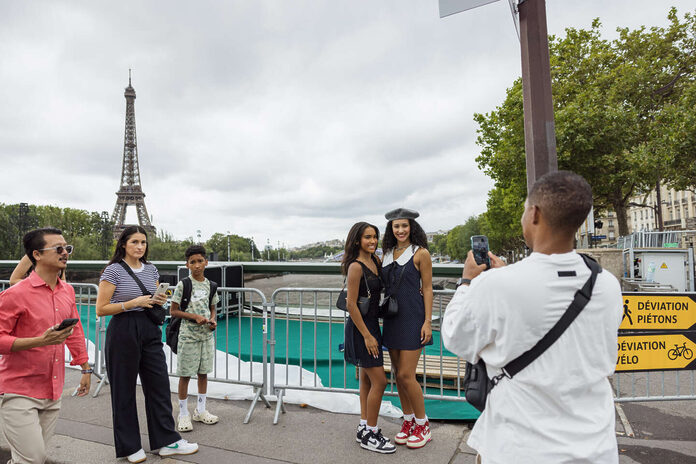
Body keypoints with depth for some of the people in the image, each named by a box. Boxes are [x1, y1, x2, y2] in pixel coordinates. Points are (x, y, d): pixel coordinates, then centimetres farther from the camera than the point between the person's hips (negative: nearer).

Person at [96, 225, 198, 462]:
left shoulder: (151, 270, 9)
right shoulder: (113, 270, -8)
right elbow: (101, 309, -10)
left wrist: (158, 301, -1)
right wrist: (134, 303, -18)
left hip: (149, 330, 5)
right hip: (123, 331, -5)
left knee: (159, 384, 7)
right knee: (123, 389, 7)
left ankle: (167, 441, 18)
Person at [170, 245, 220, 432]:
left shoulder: (210, 285, 4)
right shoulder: (183, 285, -8)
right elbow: (173, 311, -7)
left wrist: (213, 320, -6)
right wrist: (194, 316, -19)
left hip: (206, 335, 5)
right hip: (188, 336, -4)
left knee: (203, 372, 13)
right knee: (185, 374, 4)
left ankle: (200, 411, 28)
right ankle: (183, 414, 19)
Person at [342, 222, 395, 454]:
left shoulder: (374, 262, 6)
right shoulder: (355, 266, -18)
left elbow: (379, 293, 20)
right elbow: (351, 305, -19)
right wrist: (367, 335, -18)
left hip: (371, 325, 9)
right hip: (361, 327, -9)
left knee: (367, 379, 16)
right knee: (379, 381, -4)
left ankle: (364, 427, 29)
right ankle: (370, 434, 10)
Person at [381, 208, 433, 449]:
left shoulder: (421, 253, -6)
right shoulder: (387, 254, 9)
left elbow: (427, 289, -7)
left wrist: (427, 322, -11)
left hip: (412, 318, -6)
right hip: (392, 318, 6)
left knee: (406, 375, -4)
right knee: (399, 374, 12)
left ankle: (422, 425, 16)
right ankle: (408, 421, 28)